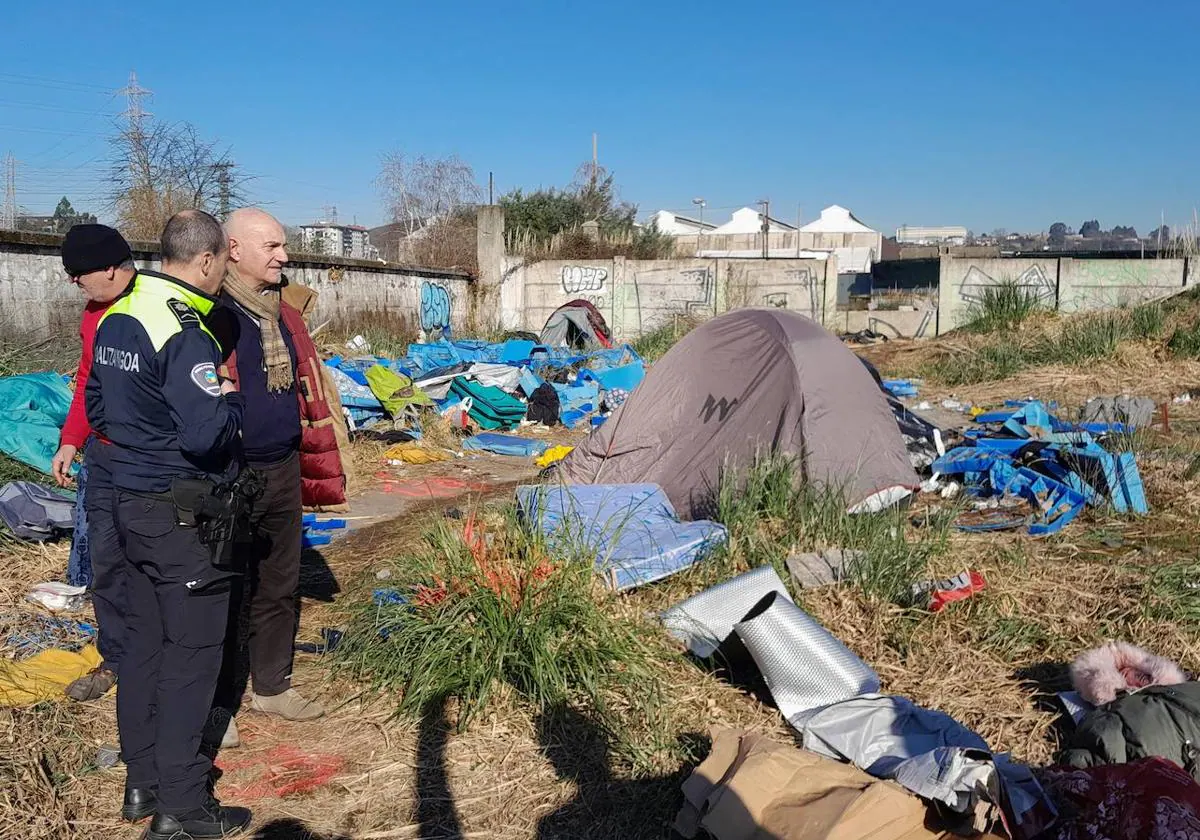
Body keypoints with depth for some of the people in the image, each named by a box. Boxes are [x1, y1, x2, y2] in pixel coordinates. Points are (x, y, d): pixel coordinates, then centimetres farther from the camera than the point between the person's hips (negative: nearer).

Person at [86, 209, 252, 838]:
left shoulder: (116, 317, 8)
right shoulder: (184, 332, -21)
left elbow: (96, 408, 17)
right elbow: (208, 433, -28)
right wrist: (232, 399, -10)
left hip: (131, 503, 9)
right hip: (181, 515, -9)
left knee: (143, 641, 17)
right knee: (192, 654, 1)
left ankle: (141, 782, 29)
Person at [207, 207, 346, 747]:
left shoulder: (285, 317, 11)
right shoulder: (211, 317, -14)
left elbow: (309, 398, 16)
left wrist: (323, 474, 14)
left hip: (283, 473, 7)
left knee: (279, 587, 17)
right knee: (224, 592, 6)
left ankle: (272, 686, 34)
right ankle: (218, 703, 21)